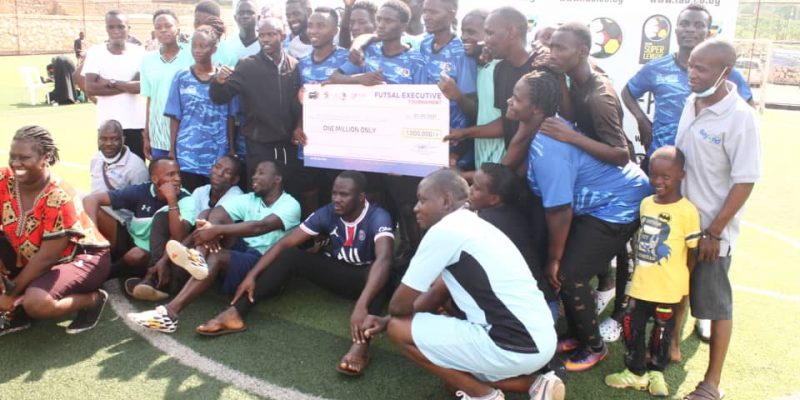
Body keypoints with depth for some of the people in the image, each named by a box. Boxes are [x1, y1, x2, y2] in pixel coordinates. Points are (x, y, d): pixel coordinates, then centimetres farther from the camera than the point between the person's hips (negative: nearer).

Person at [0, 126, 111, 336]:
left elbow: (47, 257, -22)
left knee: (35, 302, -31)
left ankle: (93, 299, -3)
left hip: (82, 257, -7)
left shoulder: (58, 198, -28)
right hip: (32, 257, 7)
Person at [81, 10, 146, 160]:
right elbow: (90, 88, -10)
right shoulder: (95, 52, 0)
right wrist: (128, 86, -11)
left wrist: (111, 82, -12)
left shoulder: (139, 52, -1)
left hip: (135, 124, 0)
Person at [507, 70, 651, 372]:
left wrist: (554, 259, -15)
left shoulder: (547, 149, -31)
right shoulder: (545, 129, -3)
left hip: (620, 205, -9)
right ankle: (577, 335, 26)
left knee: (568, 274, -10)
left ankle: (594, 346, 12)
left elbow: (559, 212, -26)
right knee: (563, 267, 8)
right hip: (602, 200, 9)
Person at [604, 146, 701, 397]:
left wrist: (683, 281, -5)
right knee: (632, 326, 11)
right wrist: (640, 267, 13)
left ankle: (656, 372, 35)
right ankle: (636, 372, 29)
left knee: (662, 331, 13)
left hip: (668, 289, -5)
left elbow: (693, 251, -10)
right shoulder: (646, 203, 3)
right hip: (640, 284, 5)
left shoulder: (687, 211, -16)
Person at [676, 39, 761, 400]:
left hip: (712, 229, -6)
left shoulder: (740, 117, -19)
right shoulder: (691, 103, 1)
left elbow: (745, 181, -18)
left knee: (715, 305, 8)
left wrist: (714, 231, -17)